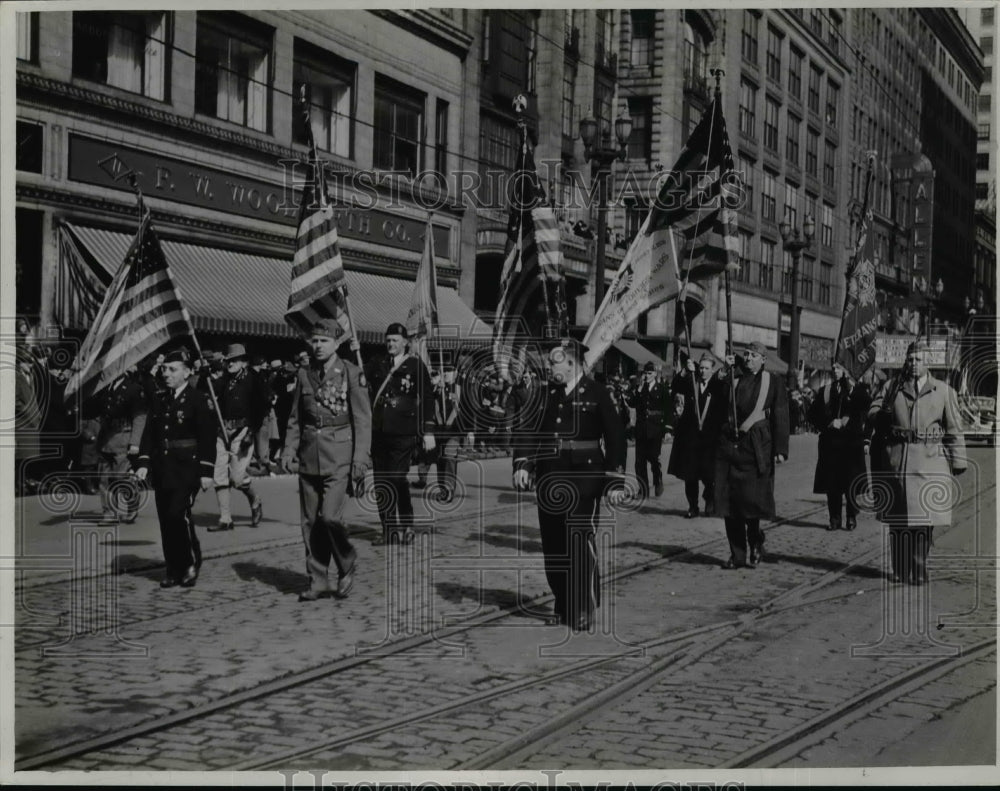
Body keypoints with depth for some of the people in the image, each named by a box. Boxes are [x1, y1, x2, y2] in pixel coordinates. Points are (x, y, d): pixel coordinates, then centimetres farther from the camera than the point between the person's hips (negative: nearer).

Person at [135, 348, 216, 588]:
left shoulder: (199, 400, -5)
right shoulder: (160, 402, 12)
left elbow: (208, 438, -8)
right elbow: (148, 435, 11)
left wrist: (206, 471, -13)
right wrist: (143, 463, -1)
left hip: (186, 469, -6)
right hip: (162, 469, 6)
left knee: (179, 513, -17)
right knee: (166, 519, 6)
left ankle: (192, 563, 2)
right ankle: (174, 571, 14)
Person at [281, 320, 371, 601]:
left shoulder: (351, 373, -4)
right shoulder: (304, 375, 9)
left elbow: (363, 419, -5)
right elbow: (295, 418, 16)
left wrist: (360, 459, -10)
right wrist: (288, 450, 4)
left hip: (339, 455, -5)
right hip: (309, 456, 5)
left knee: (330, 517, -14)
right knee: (310, 521, 5)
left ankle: (346, 567, 12)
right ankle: (318, 582, 15)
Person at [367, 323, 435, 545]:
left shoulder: (416, 365, 1)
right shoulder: (378, 366, 14)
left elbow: (427, 399, -1)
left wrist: (428, 432, -4)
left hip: (403, 433, -5)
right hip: (379, 432, 5)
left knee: (397, 477, -10)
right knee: (381, 481, 5)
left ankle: (407, 525, 7)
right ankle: (388, 528, 14)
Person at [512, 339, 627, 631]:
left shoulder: (596, 393, -3)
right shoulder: (546, 393, 9)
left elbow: (615, 437, -4)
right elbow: (526, 430, 8)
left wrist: (615, 483, -8)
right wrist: (522, 465, -8)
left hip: (584, 477, -5)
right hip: (550, 478, 5)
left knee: (580, 537, -11)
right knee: (553, 542, 9)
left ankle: (584, 608, -2)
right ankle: (563, 603, 25)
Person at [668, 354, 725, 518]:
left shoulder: (719, 386, 3)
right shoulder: (690, 383, 8)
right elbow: (676, 388, -11)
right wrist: (685, 372, -22)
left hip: (710, 436, -2)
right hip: (689, 435, 2)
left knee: (709, 474, -2)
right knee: (689, 475, 4)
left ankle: (710, 504, 19)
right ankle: (692, 506, 14)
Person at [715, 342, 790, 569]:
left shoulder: (773, 383, 4)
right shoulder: (733, 379, 14)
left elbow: (780, 418, 0)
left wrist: (780, 450, -7)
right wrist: (727, 370, 2)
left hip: (756, 447, -4)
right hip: (729, 444, 4)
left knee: (752, 498, -6)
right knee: (729, 500, 2)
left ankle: (756, 546, 19)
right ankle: (737, 554, 12)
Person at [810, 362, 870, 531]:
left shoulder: (857, 389, 6)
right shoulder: (824, 391, 12)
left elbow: (866, 406, -12)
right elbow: (813, 414, 8)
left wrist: (853, 390, -18)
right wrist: (828, 423, -6)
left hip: (852, 442, -2)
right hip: (830, 441, 2)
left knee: (851, 480, -2)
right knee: (831, 481, 0)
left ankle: (852, 517, 7)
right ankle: (835, 518, 7)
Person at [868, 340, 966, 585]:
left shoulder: (944, 391, 8)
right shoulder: (890, 387, 12)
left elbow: (954, 429, 8)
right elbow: (872, 414, 8)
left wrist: (958, 461, 4)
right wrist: (887, 416, -12)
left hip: (928, 462, -1)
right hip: (895, 460, 1)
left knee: (924, 519, -3)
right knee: (897, 519, 4)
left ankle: (919, 570, 7)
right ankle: (899, 570, 13)